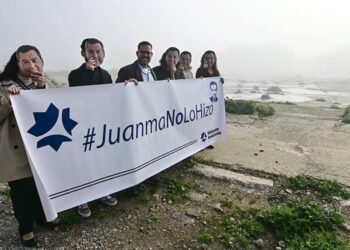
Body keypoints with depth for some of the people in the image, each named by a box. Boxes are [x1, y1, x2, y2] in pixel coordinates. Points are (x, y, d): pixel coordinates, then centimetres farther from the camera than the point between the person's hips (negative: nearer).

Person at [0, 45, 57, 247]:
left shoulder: (46, 84, 7)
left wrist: (45, 88, -16)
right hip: (17, 149, -4)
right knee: (21, 190, 6)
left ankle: (41, 216, 42)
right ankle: (26, 228, 28)